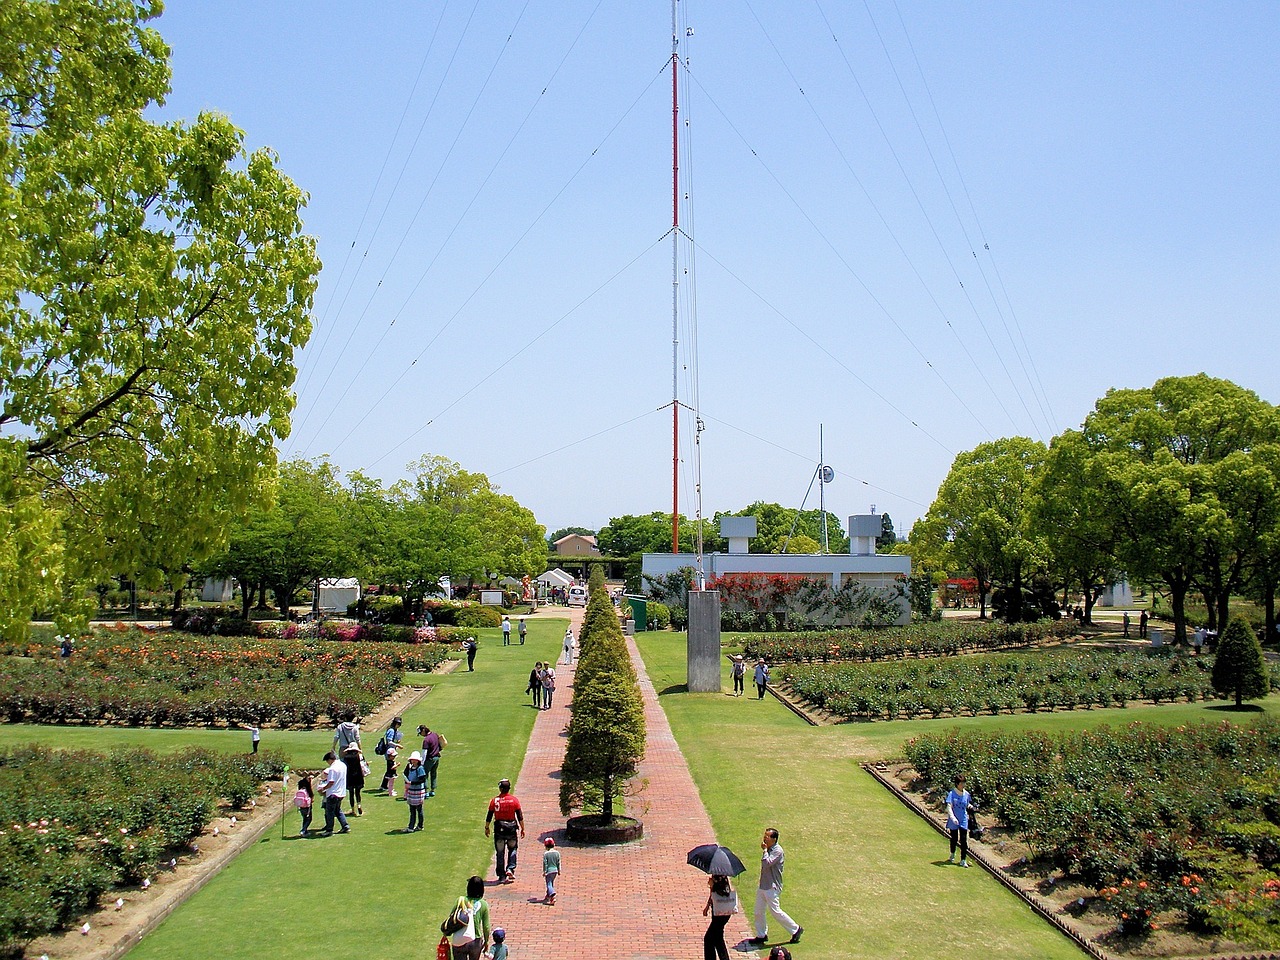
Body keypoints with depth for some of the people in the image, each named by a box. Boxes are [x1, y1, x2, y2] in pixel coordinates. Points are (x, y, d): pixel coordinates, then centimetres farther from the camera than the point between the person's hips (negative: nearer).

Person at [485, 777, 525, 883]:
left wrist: (486, 828, 14)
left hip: (499, 828, 0)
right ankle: (510, 869, -1)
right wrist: (522, 829, 5)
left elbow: (489, 816, 2)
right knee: (513, 849, 18)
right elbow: (520, 816, -3)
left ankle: (502, 876, 10)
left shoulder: (494, 800, -3)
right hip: (512, 828, 0)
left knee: (500, 853, 9)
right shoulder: (514, 800, -4)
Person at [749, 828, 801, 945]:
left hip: (772, 887, -9)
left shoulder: (777, 851, -18)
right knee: (759, 911, 10)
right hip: (763, 885, 9)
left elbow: (766, 863, -29)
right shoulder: (769, 849, 9)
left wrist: (764, 850, -21)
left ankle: (796, 929, 11)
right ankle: (761, 935, 22)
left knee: (775, 911, -4)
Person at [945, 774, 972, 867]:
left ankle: (963, 860, 3)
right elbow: (949, 807, -18)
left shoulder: (966, 794, 1)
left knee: (964, 840, -4)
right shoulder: (952, 794, -11)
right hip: (954, 821, -2)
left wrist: (969, 806, -8)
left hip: (963, 821, 2)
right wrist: (953, 818, -31)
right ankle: (952, 855, 39)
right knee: (954, 839, 13)